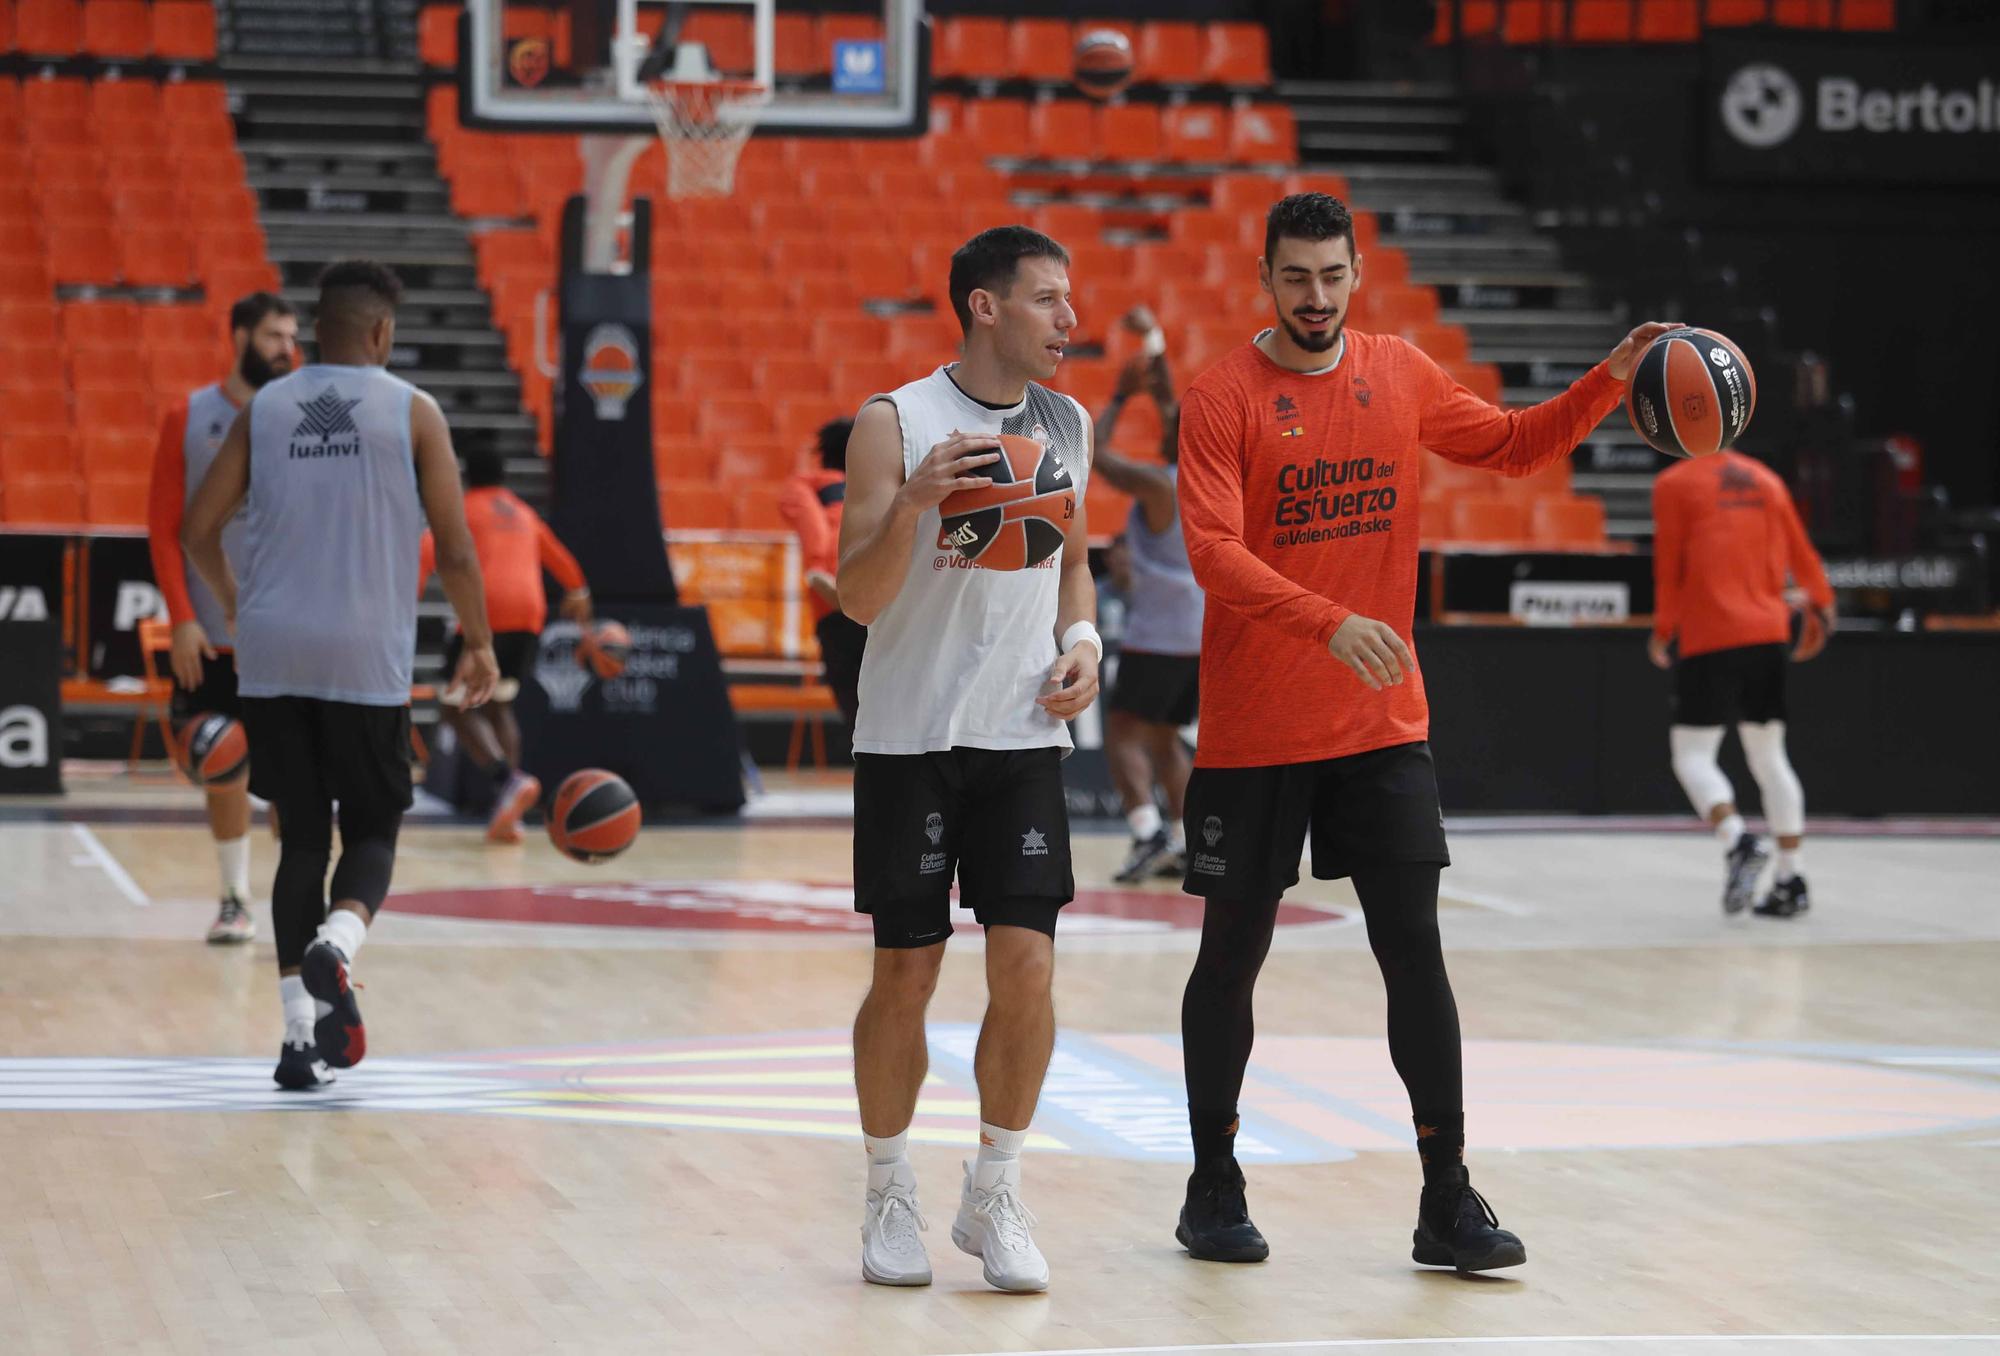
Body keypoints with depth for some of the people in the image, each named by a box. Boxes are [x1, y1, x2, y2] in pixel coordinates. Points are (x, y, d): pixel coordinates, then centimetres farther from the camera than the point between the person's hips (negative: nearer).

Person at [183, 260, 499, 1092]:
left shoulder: (263, 410, 7)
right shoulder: (412, 413, 0)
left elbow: (198, 532, 8)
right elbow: (455, 550, -2)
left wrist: (233, 605, 27)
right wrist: (480, 643, 12)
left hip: (272, 656, 3)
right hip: (367, 658, -3)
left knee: (301, 837, 11)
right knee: (371, 831, 11)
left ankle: (302, 1033, 3)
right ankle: (335, 947, -20)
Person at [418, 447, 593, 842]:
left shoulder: (462, 509, 11)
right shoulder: (523, 513, 27)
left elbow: (428, 551, -7)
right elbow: (561, 560, 40)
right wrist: (577, 594, 58)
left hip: (485, 613, -5)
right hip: (529, 616, 5)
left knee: (457, 708, 3)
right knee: (499, 706, 19)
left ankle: (508, 780, -23)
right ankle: (506, 816, 5)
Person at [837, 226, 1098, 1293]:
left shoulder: (1066, 426, 8)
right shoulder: (894, 424, -8)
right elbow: (858, 599, -11)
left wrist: (1082, 639, 3)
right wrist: (913, 503, -28)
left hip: (1024, 735, 4)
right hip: (909, 735, -4)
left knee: (1026, 966, -5)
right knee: (905, 974, 2)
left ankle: (993, 1198, 10)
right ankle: (890, 1200, 18)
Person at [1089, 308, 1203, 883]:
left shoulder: (1158, 485, -17)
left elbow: (1095, 454, -5)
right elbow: (1169, 403, 19)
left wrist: (1119, 396, 4)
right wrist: (1154, 346, 21)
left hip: (1158, 635, -8)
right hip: (1203, 634, 8)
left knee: (1123, 732, -5)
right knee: (1164, 736, 17)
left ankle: (1149, 832, -21)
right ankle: (1184, 844, 13)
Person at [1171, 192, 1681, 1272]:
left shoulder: (1400, 375, 6)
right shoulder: (1222, 400, -9)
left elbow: (1513, 446, 17)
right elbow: (1214, 552, -19)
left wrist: (1609, 382, 1)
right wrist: (1330, 625, -32)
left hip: (1382, 725, 3)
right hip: (1254, 728, -3)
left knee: (1414, 952, -2)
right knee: (1232, 956, 6)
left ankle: (1447, 1203, 1)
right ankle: (1213, 1192, 20)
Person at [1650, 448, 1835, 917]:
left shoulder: (1674, 484, -2)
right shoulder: (1765, 479, 11)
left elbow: (1669, 565, -3)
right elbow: (1799, 553, 16)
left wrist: (1663, 629, 9)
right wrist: (1819, 606, 30)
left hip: (1708, 638, -5)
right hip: (1768, 633, 5)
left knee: (1692, 755, -2)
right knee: (1769, 757, 11)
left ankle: (1737, 841, -28)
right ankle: (1792, 879, 7)